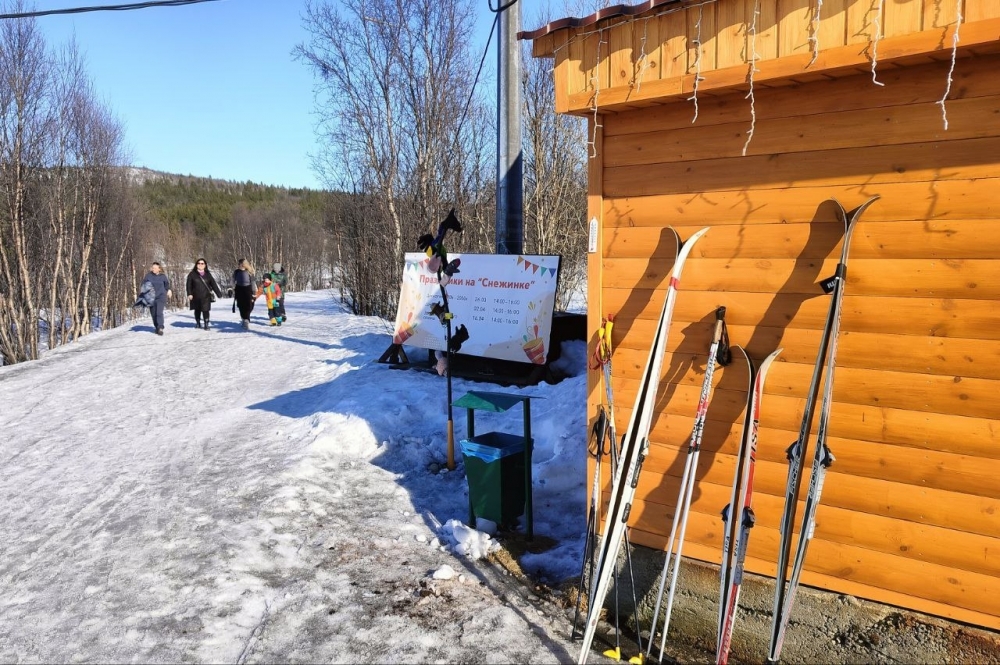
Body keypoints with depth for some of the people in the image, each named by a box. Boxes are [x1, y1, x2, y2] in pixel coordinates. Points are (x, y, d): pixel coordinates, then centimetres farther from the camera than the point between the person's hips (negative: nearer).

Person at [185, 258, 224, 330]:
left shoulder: (208, 274, 7)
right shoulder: (192, 274, 2)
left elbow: (213, 284, 5)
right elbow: (189, 285, -1)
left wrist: (219, 293, 0)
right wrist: (189, 294, -10)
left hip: (206, 296, 0)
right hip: (196, 296, 0)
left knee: (205, 310, -10)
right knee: (197, 310, 13)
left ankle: (207, 324, -4)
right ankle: (198, 322, 31)